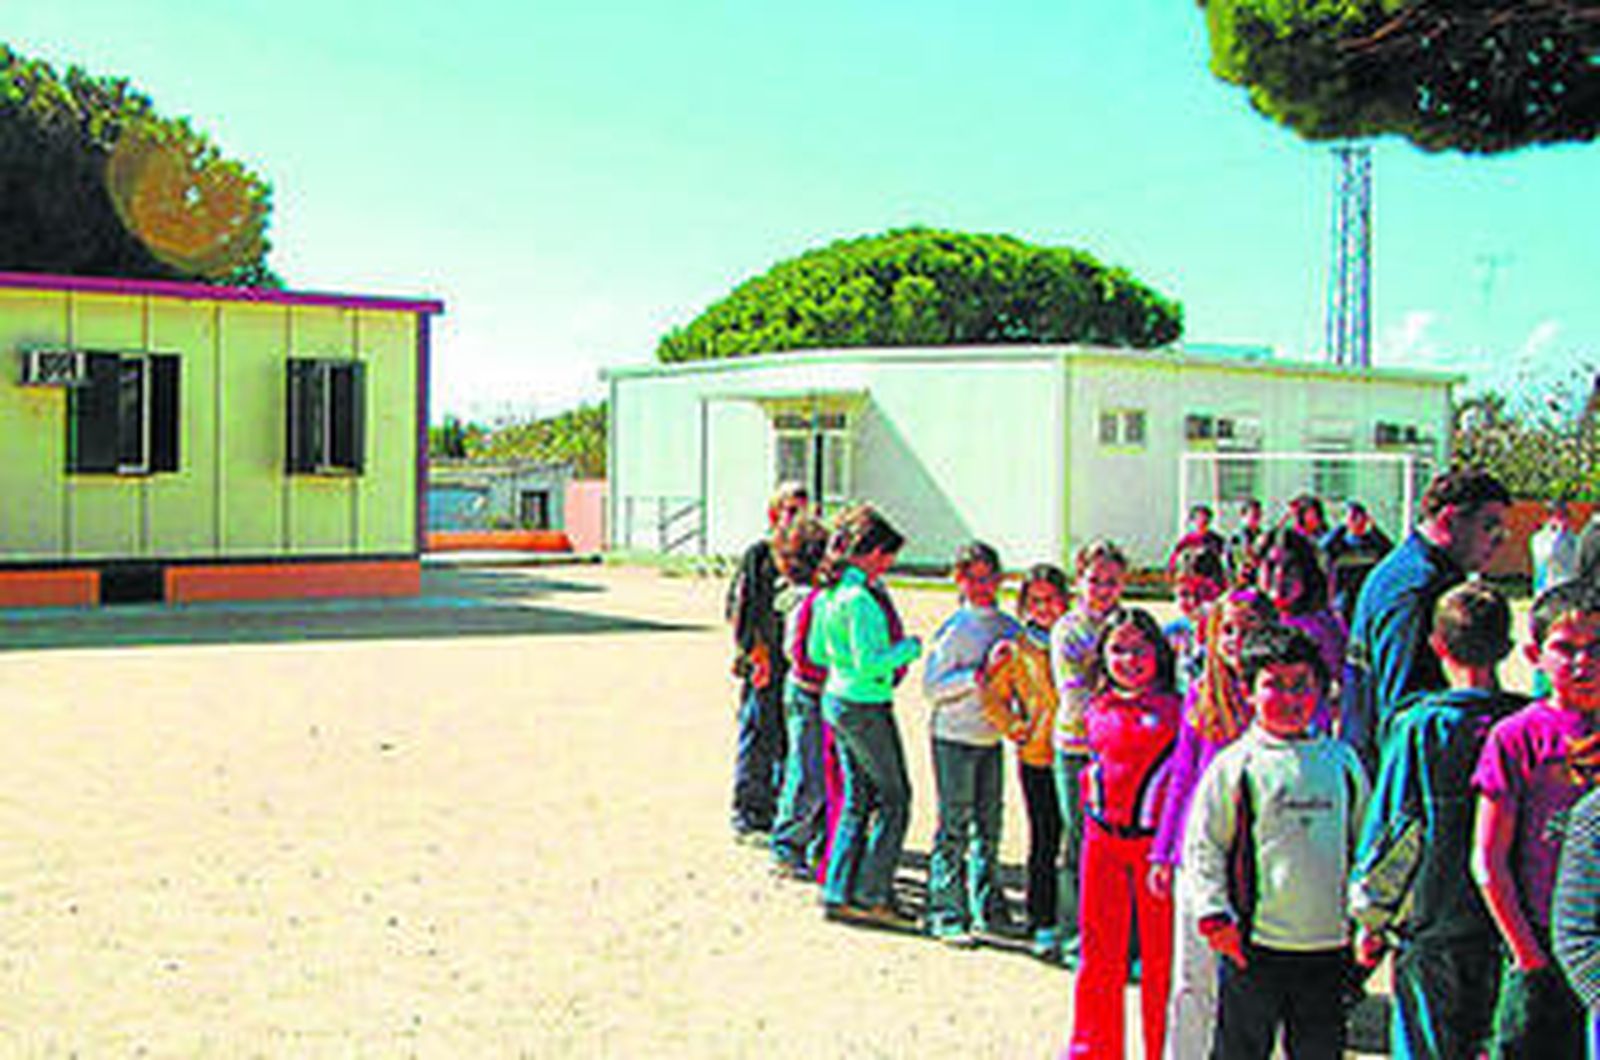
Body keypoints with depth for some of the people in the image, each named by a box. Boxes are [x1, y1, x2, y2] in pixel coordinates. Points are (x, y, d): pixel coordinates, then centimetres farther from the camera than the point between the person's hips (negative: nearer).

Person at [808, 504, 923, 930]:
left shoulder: (828, 593, 7)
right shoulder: (860, 599, -22)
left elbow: (817, 651, 16)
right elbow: (869, 663, -24)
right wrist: (907, 648, -11)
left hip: (836, 699, 9)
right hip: (866, 708, -9)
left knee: (858, 798, 16)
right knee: (895, 798, 4)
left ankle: (837, 893, 17)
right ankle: (872, 896, 7)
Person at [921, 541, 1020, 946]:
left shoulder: (1009, 626, 7)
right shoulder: (953, 631, -10)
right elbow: (931, 687, -12)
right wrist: (975, 677, -22)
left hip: (991, 738, 6)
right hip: (954, 738, -6)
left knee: (989, 824, 11)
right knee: (954, 827, -3)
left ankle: (987, 909, 22)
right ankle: (945, 913, 4)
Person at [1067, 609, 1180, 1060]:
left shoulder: (1175, 709, -5)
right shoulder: (1097, 711, 9)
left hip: (1157, 839, -4)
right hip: (1102, 838, 4)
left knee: (1161, 959, 1)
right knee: (1099, 953, 11)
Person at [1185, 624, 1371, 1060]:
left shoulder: (1341, 761, 7)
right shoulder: (1234, 765, -5)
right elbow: (1202, 844, -3)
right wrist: (1215, 913, -10)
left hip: (1328, 944, 4)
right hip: (1254, 943, -3)